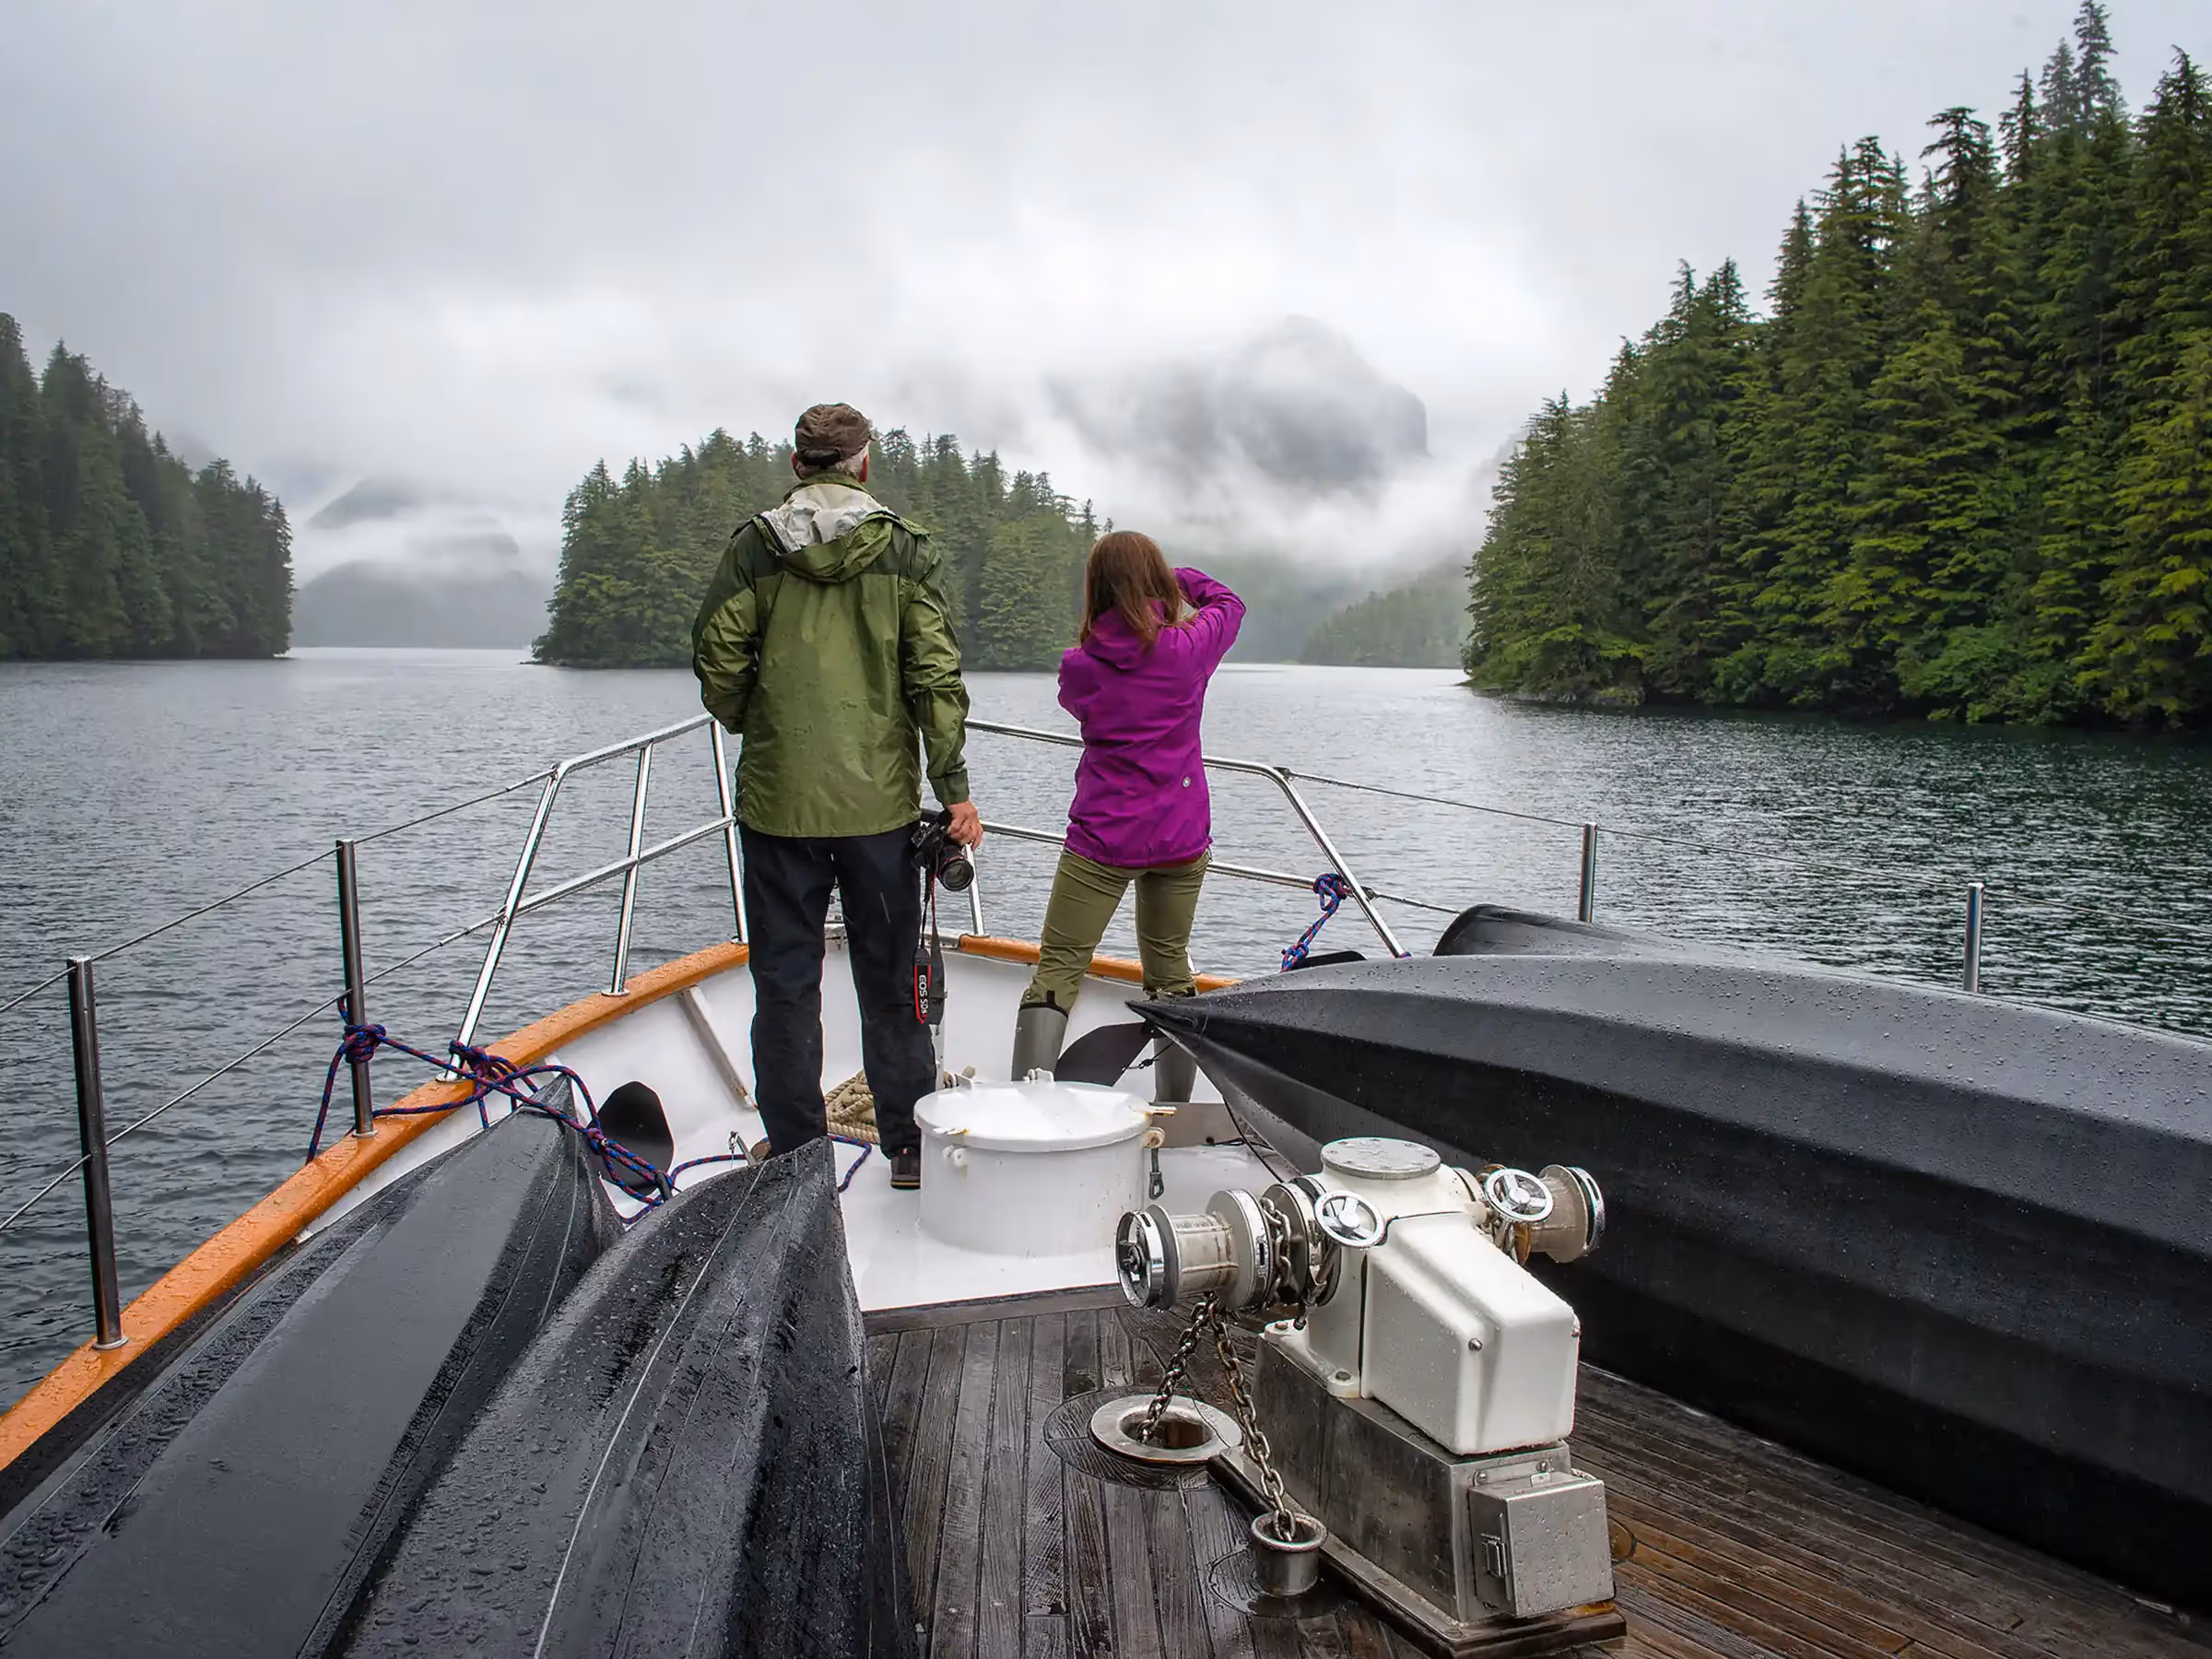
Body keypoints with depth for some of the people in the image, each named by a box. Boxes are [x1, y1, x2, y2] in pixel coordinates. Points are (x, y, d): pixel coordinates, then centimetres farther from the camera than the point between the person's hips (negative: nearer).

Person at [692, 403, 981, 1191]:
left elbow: (716, 658, -4)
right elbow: (936, 674, -5)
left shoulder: (755, 545, -1)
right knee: (890, 979, 11)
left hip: (779, 799, -1)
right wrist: (954, 788, -2)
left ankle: (794, 1152, 15)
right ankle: (909, 1146, 18)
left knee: (786, 981, 9)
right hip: (880, 801, 1)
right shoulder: (904, 548, 0)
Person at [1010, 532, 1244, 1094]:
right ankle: (1174, 1110, 23)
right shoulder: (1188, 649, -5)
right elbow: (1228, 603, 16)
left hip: (1101, 840, -2)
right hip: (1181, 838, 3)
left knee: (1058, 968, 0)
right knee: (1170, 968, 15)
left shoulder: (1079, 666, -7)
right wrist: (1175, 575, 27)